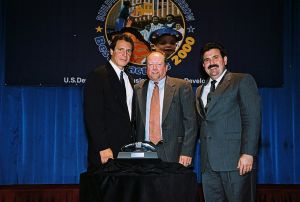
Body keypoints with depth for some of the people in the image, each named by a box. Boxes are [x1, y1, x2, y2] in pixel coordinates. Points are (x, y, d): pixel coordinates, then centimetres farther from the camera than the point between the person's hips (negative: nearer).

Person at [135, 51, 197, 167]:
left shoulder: (182, 87, 1)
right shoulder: (137, 89, 10)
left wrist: (187, 152, -10)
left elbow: (190, 122, -2)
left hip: (172, 153, -2)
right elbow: (136, 122, 13)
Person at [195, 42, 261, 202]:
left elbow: (252, 119, -7)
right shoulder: (200, 90, 23)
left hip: (237, 160, -5)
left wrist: (248, 153, -15)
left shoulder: (243, 81, 2)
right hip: (209, 163, 6)